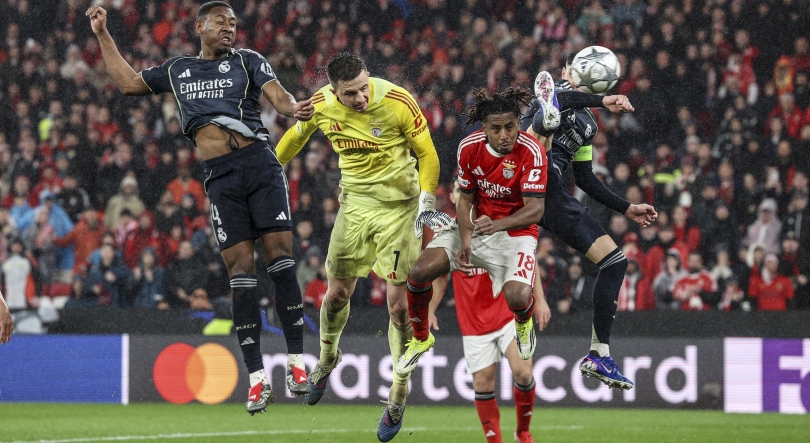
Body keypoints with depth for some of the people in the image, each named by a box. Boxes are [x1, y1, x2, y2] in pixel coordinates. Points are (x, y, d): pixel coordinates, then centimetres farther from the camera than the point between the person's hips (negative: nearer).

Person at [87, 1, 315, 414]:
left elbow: (278, 96, -3)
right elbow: (128, 81, 30)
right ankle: (257, 377, -3)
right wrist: (103, 35, 29)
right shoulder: (177, 69, 20)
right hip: (220, 177, 2)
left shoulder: (247, 61, 11)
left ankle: (296, 361, -7)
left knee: (280, 255, -11)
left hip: (259, 163, -2)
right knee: (240, 270, -4)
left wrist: (293, 108, -26)